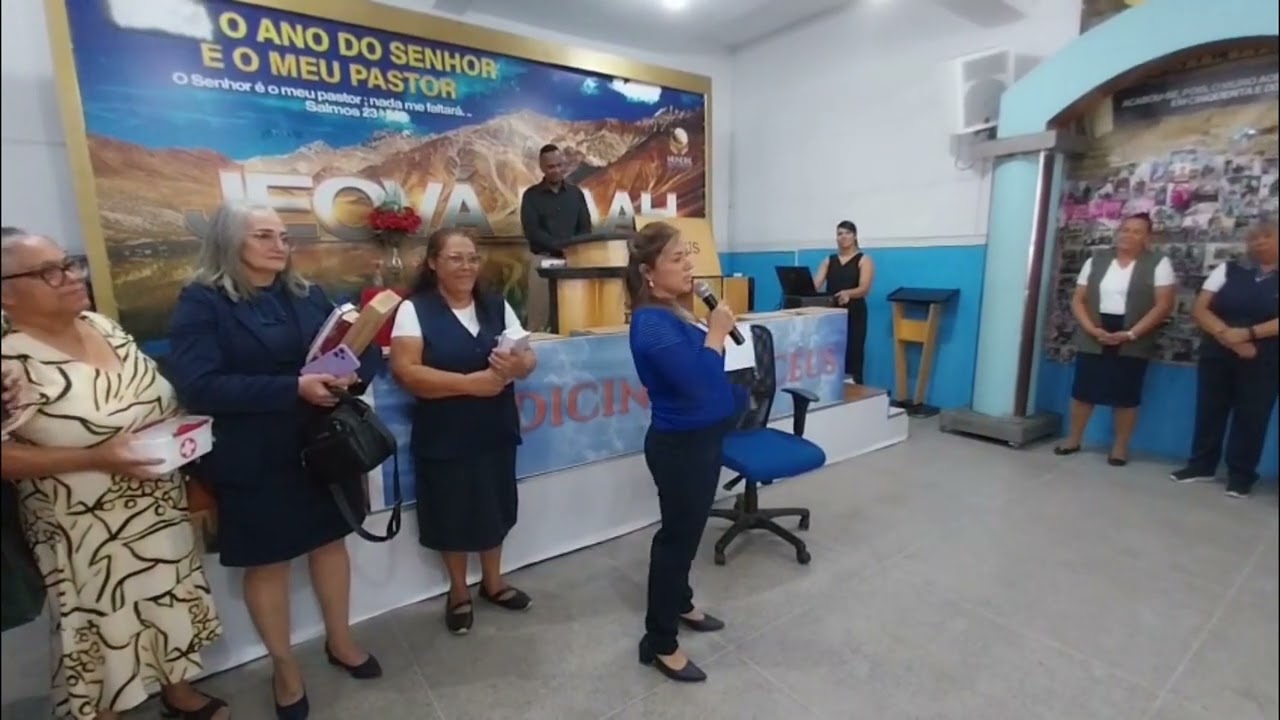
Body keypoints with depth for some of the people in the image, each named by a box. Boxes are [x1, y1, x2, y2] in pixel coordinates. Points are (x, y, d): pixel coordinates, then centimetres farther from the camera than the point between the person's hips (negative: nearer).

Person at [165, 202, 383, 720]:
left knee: (331, 539, 16)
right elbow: (198, 386, -19)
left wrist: (350, 374, -19)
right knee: (267, 562, 11)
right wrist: (293, 389, -28)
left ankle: (339, 640, 39)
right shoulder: (201, 302, -8)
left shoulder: (308, 295, 6)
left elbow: (364, 350, 4)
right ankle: (284, 667, 34)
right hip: (254, 460, -4)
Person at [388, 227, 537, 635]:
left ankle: (493, 582, 41)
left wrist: (517, 366, -22)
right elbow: (406, 373, -18)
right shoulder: (414, 309, -8)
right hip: (444, 436, -3)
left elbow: (529, 357, 2)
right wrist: (471, 383, -25)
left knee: (494, 508, 17)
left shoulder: (496, 305, 4)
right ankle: (459, 592, 37)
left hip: (496, 430, 4)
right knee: (453, 516, 12)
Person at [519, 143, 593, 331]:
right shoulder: (531, 196, 3)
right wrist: (562, 246, -18)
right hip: (543, 260, -2)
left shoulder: (576, 193, 11)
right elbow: (532, 232, -7)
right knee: (539, 319, -3)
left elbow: (585, 228, 8)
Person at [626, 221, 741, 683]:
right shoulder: (653, 323, -23)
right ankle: (659, 643, 22)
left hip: (699, 439, 10)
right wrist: (717, 334, -20)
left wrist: (717, 333, -1)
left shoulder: (672, 313, 7)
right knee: (677, 535, 4)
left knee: (688, 530, 23)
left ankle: (680, 604, 45)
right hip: (679, 445, -10)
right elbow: (697, 380, -30)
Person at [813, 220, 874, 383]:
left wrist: (848, 294, -35)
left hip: (854, 314, -3)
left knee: (852, 361, -7)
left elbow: (864, 288, -13)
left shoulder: (864, 260, 1)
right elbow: (816, 283, 0)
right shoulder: (828, 260, 13)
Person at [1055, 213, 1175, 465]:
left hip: (1132, 342, -2)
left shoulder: (1158, 263, -1)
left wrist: (1131, 334, -17)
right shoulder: (1097, 259, 7)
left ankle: (1120, 447, 18)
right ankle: (1073, 440, 20)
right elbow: (1078, 299, 4)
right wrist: (1092, 329, -11)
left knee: (1126, 396, 4)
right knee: (1082, 390, 6)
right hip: (1093, 337, 2)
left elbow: (1164, 305, -7)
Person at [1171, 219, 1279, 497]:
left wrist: (1248, 333, -21)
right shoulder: (1228, 270, 6)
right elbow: (1200, 309, -1)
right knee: (1209, 409, 8)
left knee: (1251, 416, 3)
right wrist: (1228, 335, -14)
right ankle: (1201, 465, 20)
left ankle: (1241, 475, 15)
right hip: (1217, 354, 2)